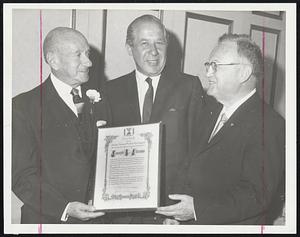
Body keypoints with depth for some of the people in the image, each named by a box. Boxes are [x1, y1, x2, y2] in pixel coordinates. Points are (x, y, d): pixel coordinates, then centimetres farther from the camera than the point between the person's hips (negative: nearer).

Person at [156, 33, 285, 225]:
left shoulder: (270, 126, -20)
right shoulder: (212, 108, 6)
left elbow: (258, 196, -24)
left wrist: (198, 209, -27)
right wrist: (175, 214, 0)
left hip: (235, 225, -6)